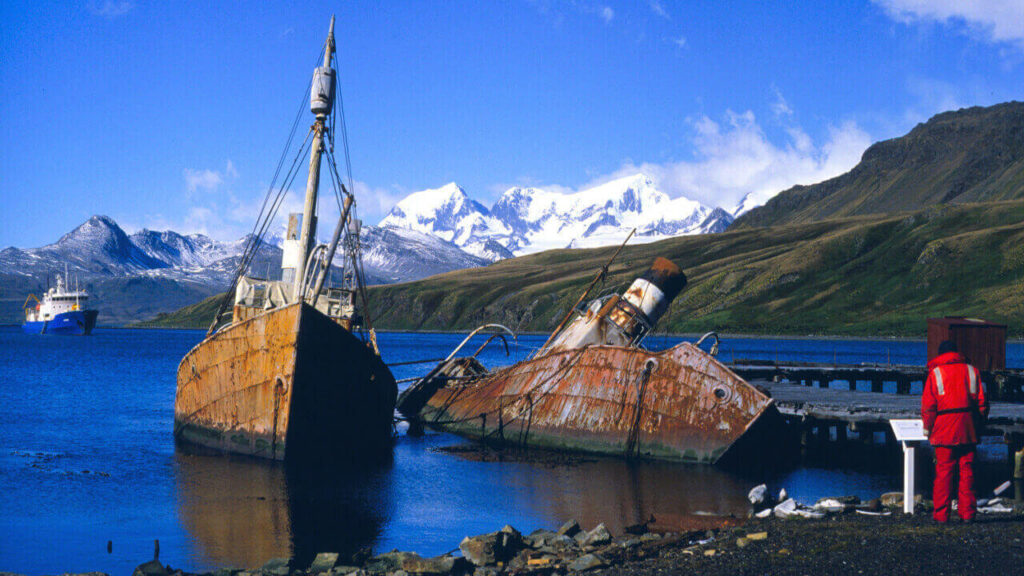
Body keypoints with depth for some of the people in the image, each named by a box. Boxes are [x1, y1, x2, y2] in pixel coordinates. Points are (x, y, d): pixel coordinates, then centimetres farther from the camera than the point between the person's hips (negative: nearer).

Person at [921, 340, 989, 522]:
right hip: (968, 431, 3)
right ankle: (967, 513, 5)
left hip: (945, 430, -3)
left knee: (944, 472, -1)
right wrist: (978, 423, 16)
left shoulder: (935, 373, 2)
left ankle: (941, 514, -1)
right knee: (967, 471, 6)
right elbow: (982, 402, 8)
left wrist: (927, 427, 7)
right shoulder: (971, 371, 10)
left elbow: (928, 405, -3)